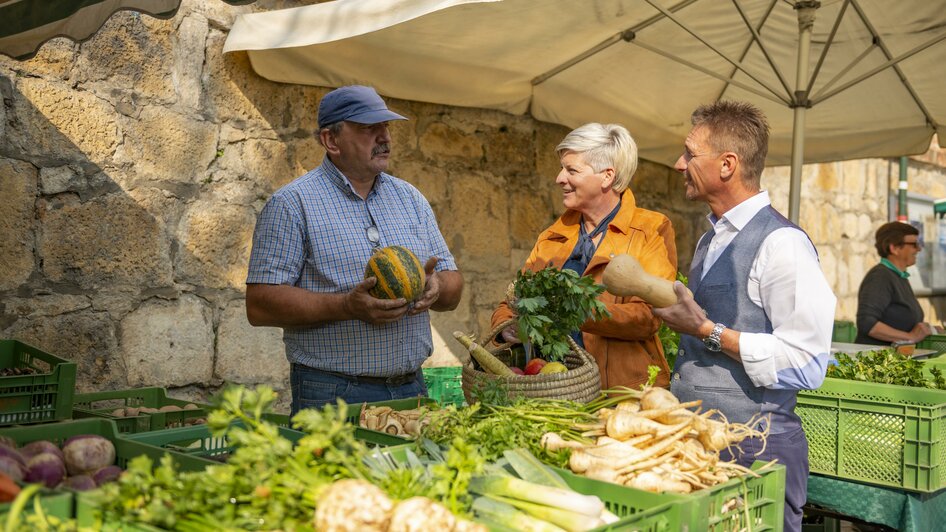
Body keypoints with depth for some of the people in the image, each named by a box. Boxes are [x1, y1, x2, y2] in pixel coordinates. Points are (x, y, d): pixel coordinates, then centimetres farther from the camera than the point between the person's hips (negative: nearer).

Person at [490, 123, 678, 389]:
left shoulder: (651, 230, 2)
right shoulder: (553, 236, 17)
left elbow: (647, 317, -11)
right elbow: (512, 301, 15)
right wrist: (507, 326, -8)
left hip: (625, 387, -4)